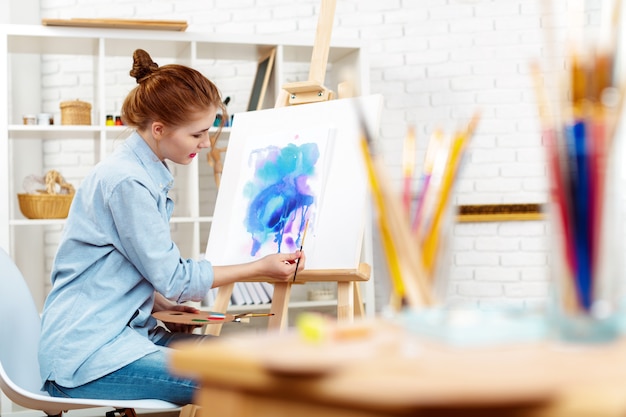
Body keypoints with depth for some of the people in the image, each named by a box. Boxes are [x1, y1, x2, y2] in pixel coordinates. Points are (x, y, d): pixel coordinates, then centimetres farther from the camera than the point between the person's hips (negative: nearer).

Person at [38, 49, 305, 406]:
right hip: (88, 356, -10)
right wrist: (260, 267, -6)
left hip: (122, 329, 10)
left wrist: (165, 303, 3)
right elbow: (173, 278, -13)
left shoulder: (151, 174, 12)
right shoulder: (126, 181, -18)